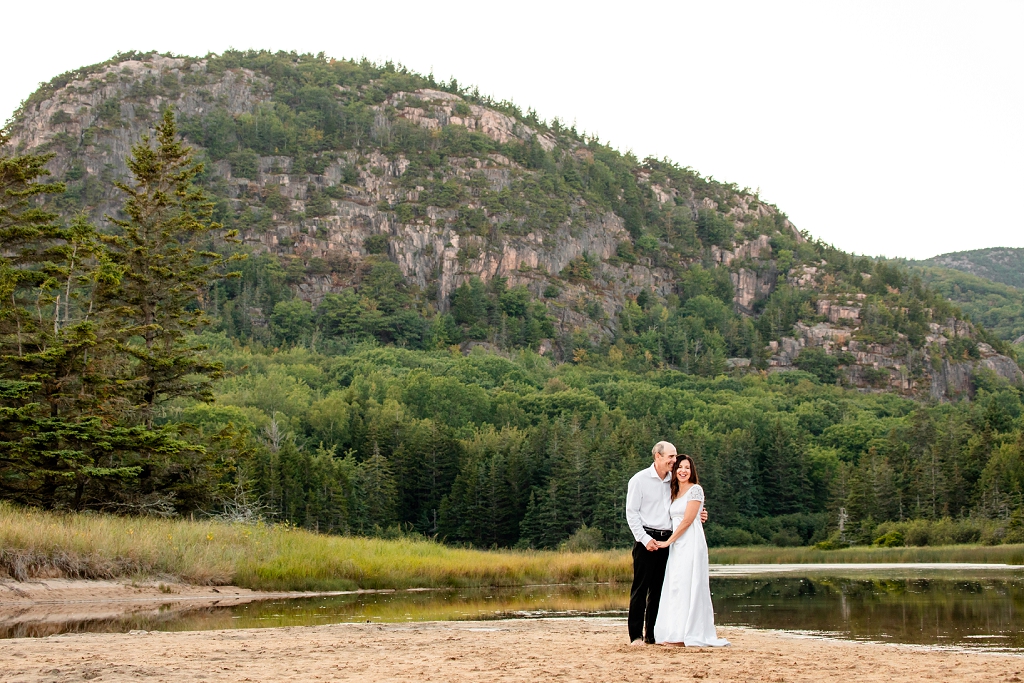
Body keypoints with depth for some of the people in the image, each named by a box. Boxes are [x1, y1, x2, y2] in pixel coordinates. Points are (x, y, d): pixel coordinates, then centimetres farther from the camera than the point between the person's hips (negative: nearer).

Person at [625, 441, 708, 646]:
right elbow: (631, 513, -5)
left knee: (659, 588, 7)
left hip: (667, 540, 5)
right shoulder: (640, 480, -3)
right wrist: (644, 539, -13)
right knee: (640, 587, -4)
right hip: (647, 540, -5)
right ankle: (636, 635, 0)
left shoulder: (673, 481, 13)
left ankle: (652, 634, 13)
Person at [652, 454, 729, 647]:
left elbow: (687, 520, -11)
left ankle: (686, 634, -8)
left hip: (690, 543, -8)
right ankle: (676, 633, 6)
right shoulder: (675, 493, 19)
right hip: (676, 544, 8)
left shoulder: (695, 490, -5)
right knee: (676, 586, 5)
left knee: (686, 585, -10)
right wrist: (670, 543, 5)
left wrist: (668, 542, -10)